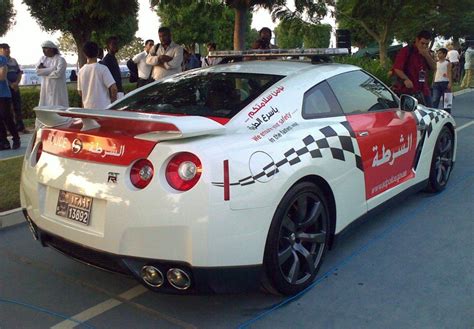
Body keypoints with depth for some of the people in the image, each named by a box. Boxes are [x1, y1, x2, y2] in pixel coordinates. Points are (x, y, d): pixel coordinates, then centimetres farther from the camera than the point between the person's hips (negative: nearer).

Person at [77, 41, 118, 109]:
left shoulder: (81, 71, 5)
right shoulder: (102, 68, -10)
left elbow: (80, 92, 12)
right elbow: (113, 88, -15)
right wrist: (113, 101, 1)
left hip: (88, 108, 5)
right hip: (103, 107, -5)